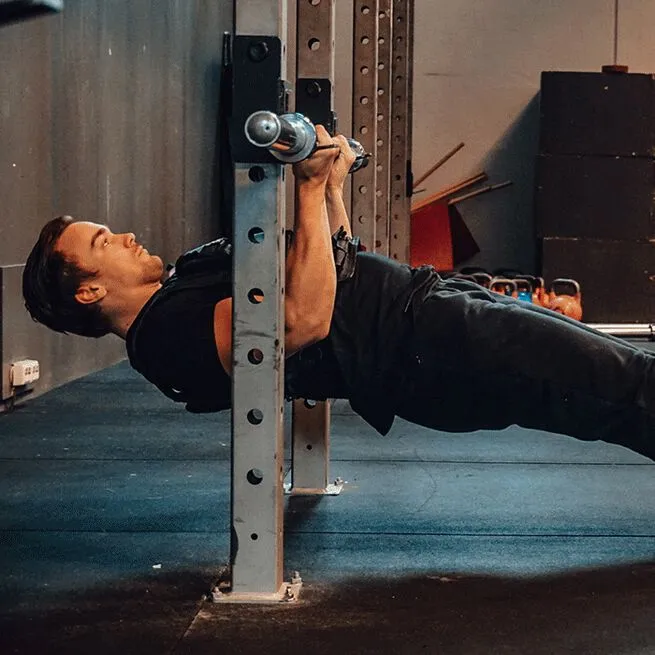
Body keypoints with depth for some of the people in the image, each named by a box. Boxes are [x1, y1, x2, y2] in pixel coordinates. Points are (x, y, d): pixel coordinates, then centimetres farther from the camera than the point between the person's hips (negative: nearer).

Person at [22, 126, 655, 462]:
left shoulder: (184, 294, 17)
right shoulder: (169, 331, -16)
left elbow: (333, 270, 26)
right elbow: (305, 318, -30)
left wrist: (333, 183, 19)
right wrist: (310, 188, -25)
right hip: (424, 345, -10)